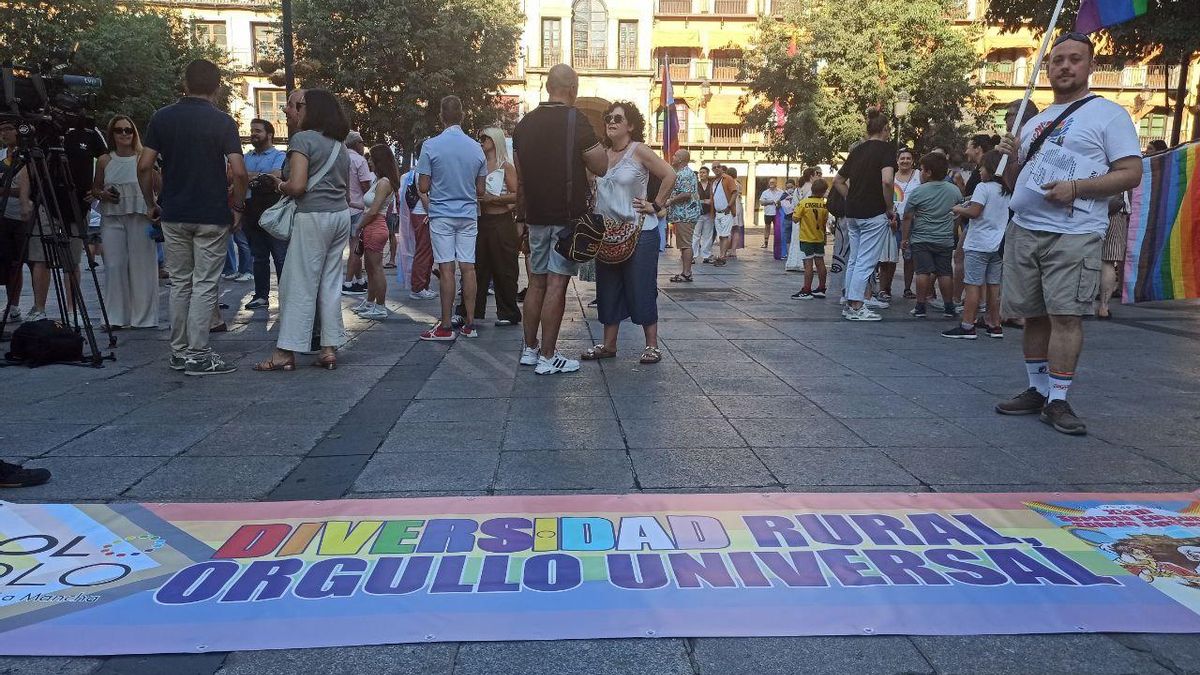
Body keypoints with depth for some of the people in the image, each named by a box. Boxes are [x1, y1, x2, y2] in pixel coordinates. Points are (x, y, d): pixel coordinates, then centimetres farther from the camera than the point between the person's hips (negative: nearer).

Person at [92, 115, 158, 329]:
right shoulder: (104, 161, 9)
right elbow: (94, 189, 18)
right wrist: (103, 195, -5)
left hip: (140, 217, -3)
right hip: (112, 218, 3)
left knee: (141, 266, -1)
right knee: (114, 266, 1)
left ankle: (142, 316, 9)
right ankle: (116, 317, 9)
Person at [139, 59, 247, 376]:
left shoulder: (162, 118, 4)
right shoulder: (222, 121, -6)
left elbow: (144, 166, 0)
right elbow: (238, 171, -14)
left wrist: (151, 204, 12)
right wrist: (238, 207, 0)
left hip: (173, 215, 4)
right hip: (212, 216, -3)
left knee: (179, 283, 13)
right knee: (204, 285, 0)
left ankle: (178, 351, 17)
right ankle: (198, 355, 1)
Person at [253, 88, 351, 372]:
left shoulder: (302, 139, -8)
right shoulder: (340, 146, 16)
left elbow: (297, 186, -17)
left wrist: (280, 186, 2)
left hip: (314, 216, -7)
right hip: (341, 215, 8)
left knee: (300, 284, -4)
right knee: (330, 282, 9)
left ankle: (286, 352, 0)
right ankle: (330, 349, 10)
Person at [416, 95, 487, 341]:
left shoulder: (431, 146, -8)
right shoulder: (476, 148, 3)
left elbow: (423, 187, -7)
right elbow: (480, 191, 7)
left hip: (441, 215, -3)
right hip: (469, 215, 3)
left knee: (447, 269, -2)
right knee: (468, 267, 5)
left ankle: (446, 326, 1)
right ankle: (470, 325, 9)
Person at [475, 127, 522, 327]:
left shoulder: (506, 166, -4)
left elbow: (517, 196, -13)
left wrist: (492, 198, -18)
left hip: (501, 222, -6)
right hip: (482, 221, 6)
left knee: (503, 269, 0)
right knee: (478, 267, 7)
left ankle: (509, 313, 9)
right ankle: (473, 311, 14)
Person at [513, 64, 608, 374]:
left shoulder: (524, 123, 9)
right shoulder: (574, 120, -10)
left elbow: (519, 176, 14)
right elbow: (602, 167, -9)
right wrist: (595, 142, 9)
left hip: (536, 214, 6)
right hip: (567, 215, -6)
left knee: (537, 281, 13)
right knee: (556, 283, -4)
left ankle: (529, 349, 19)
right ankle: (548, 356, -1)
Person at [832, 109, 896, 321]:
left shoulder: (857, 150, 13)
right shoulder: (887, 148, -8)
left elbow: (837, 181, 17)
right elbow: (887, 180, -23)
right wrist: (890, 208, -11)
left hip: (852, 213, 7)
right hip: (874, 214, -7)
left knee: (854, 259, 14)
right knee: (866, 261, -3)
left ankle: (852, 301, 20)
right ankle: (855, 307, -3)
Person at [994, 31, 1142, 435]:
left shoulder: (1108, 114, 3)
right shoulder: (1035, 123, 21)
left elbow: (1131, 173, -5)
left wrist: (1076, 188, -19)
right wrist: (1012, 159, 3)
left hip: (1074, 234, -6)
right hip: (1023, 230, 6)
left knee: (1065, 315, -9)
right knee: (1034, 314, 8)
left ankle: (1057, 400, -4)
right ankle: (1037, 390, 16)